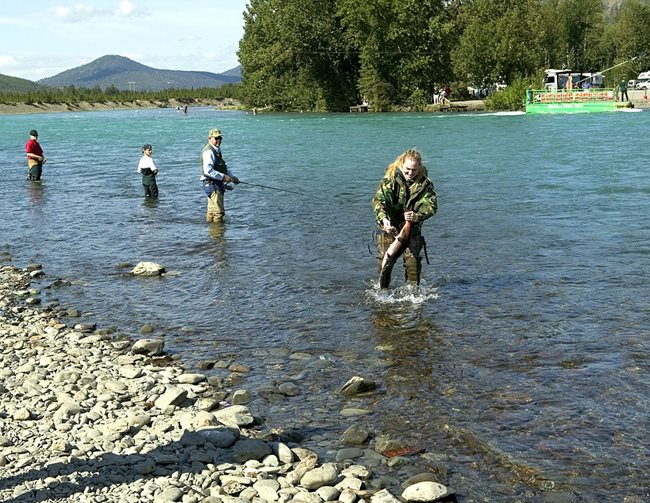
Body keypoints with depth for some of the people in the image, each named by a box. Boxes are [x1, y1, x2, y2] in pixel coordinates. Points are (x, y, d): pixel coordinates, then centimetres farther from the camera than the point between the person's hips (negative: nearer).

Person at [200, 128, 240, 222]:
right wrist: (223, 177, -25)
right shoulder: (209, 152, -16)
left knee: (212, 211, 15)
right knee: (219, 211, -10)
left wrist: (232, 177, 15)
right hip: (212, 185, -10)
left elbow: (223, 168, 28)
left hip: (217, 185, 10)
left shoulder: (216, 150, 18)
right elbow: (208, 170, -27)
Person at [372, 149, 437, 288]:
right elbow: (378, 200, -26)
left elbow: (431, 205, -17)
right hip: (389, 224, -1)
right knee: (385, 259, -3)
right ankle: (382, 290, 15)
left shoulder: (425, 183, -12)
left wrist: (417, 216, -38)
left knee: (413, 259, -4)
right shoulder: (390, 178, -18)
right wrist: (383, 219, -44)